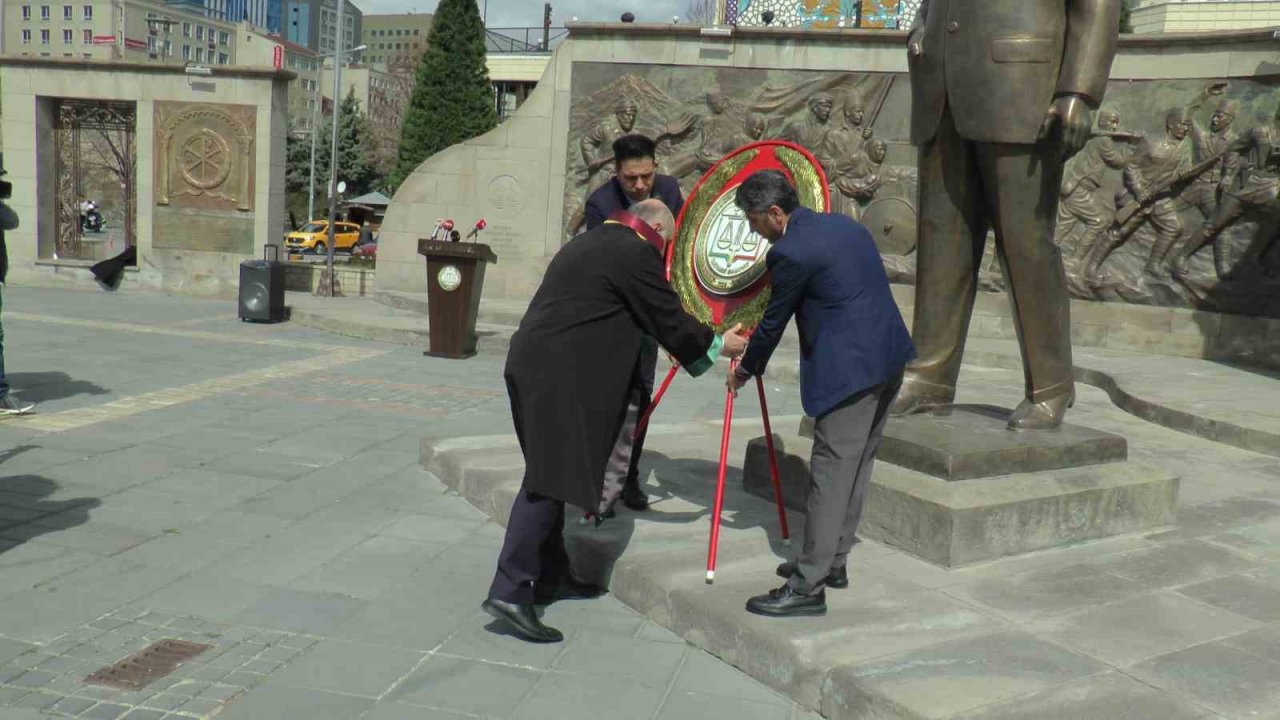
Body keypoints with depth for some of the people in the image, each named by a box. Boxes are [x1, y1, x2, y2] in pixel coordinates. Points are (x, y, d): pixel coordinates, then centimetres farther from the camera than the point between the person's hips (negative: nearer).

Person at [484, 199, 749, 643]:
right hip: (558, 377, -10)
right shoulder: (637, 255, -7)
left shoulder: (588, 243, 22)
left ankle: (550, 574, 25)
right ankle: (511, 591, -11)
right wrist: (719, 344, 13)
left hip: (530, 365, 10)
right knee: (547, 480, -9)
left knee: (550, 474, 16)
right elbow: (669, 320, -2)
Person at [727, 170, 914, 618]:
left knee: (831, 473, -6)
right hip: (888, 357, 10)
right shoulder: (841, 223, 14)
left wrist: (745, 370, 12)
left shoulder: (791, 252, -13)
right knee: (856, 466, 16)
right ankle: (832, 560, 28)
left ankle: (808, 587, -2)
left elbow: (773, 322, -4)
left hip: (849, 369, -10)